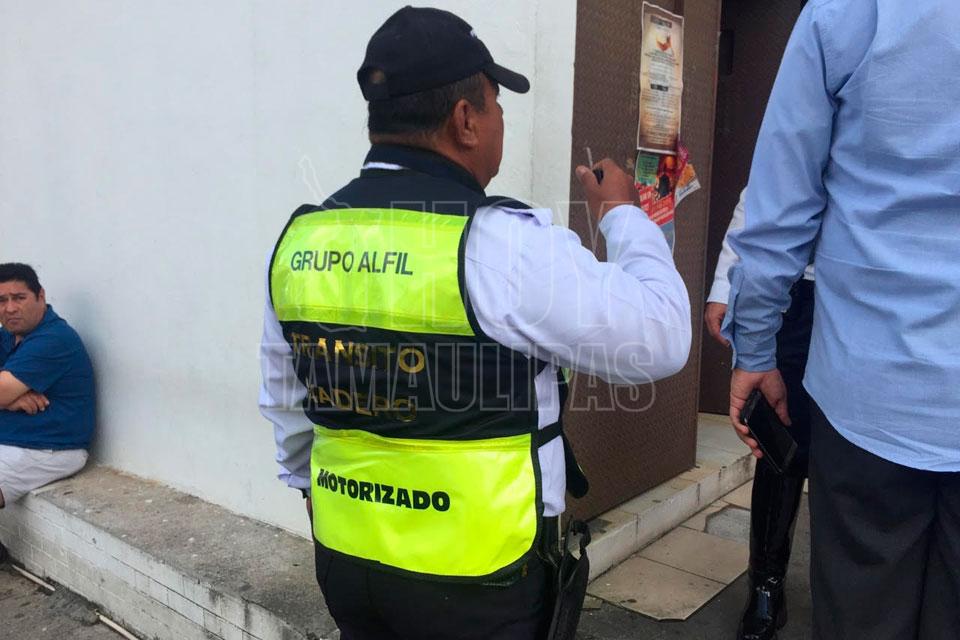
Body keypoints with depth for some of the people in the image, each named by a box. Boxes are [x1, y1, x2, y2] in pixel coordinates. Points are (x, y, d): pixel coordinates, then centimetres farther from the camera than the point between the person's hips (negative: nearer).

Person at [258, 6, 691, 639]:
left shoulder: (299, 240, -3)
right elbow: (660, 339, -14)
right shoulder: (503, 244, -22)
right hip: (476, 576, -5)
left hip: (345, 556, 5)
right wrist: (624, 215, 0)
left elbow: (284, 401, 8)